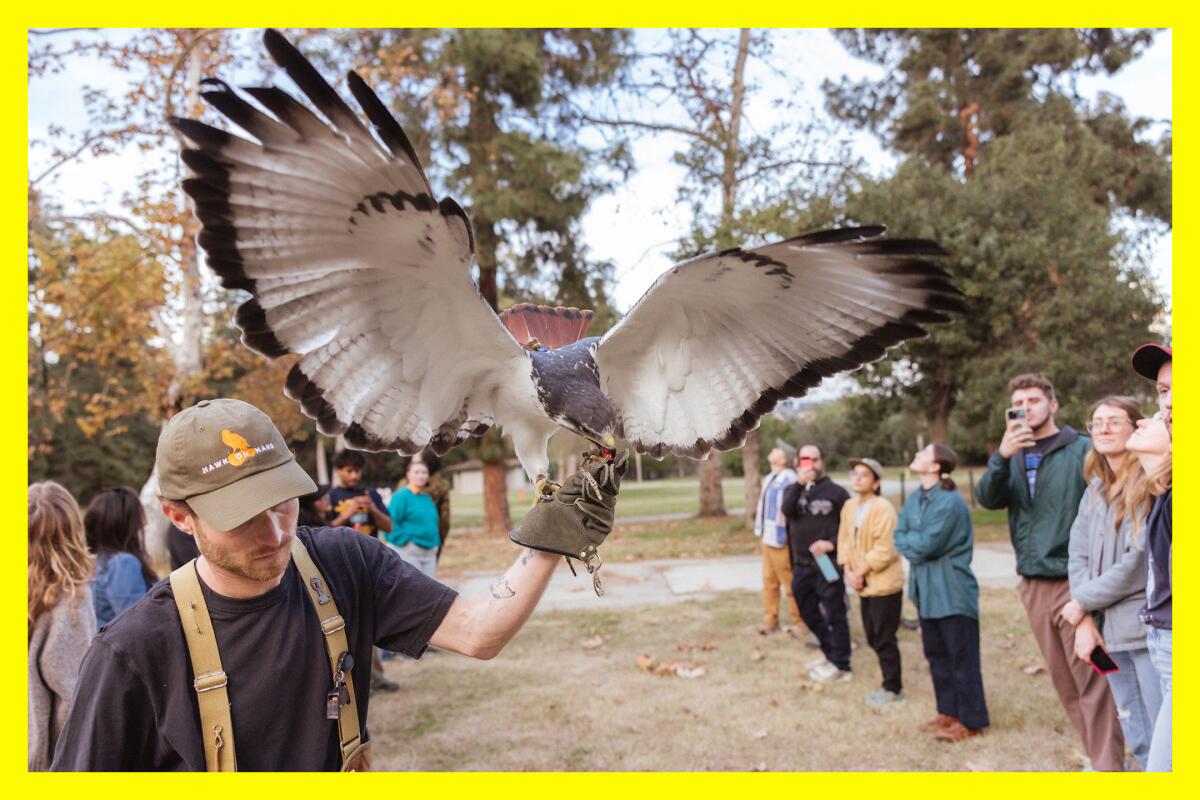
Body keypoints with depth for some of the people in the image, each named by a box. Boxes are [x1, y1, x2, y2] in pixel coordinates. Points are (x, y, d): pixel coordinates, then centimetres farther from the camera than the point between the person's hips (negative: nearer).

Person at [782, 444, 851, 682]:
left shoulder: (836, 491, -3)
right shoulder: (792, 490, 8)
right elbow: (787, 511, -14)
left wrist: (832, 544, -17)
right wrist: (799, 483, -23)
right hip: (801, 565, 5)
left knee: (834, 615, -1)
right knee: (809, 613, 17)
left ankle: (841, 665, 8)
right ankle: (829, 653, 35)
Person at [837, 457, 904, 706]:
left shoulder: (883, 508, -18)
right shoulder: (849, 506, 7)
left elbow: (884, 550, -22)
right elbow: (844, 540, 9)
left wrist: (860, 572, -17)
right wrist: (848, 571, -4)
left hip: (884, 584, -8)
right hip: (864, 584, 8)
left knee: (884, 639, 0)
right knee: (873, 637, 16)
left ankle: (893, 690, 14)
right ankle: (890, 683, 29)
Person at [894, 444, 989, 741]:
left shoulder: (949, 501, -20)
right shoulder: (914, 499, 7)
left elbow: (926, 544, -22)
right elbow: (900, 537, 6)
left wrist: (910, 541, -4)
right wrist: (916, 545, -12)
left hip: (952, 591, -8)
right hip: (926, 589, 9)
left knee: (961, 657, 2)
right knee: (936, 654, 17)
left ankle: (970, 721, 13)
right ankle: (948, 711, 31)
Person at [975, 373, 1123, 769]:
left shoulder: (1082, 449, -4)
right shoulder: (1014, 456, 11)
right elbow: (987, 498, -4)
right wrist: (1002, 455, -20)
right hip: (1034, 584, 5)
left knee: (1092, 681, -4)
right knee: (1065, 682, 12)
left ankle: (1108, 765, 4)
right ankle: (1099, 756, 24)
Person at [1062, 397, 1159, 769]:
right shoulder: (1094, 491, 13)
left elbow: (1138, 564, -15)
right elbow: (1078, 557, 7)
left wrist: (1082, 603, -6)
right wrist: (1085, 622, -6)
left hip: (1148, 629, -6)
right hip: (1110, 630, 7)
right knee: (1140, 743, 13)